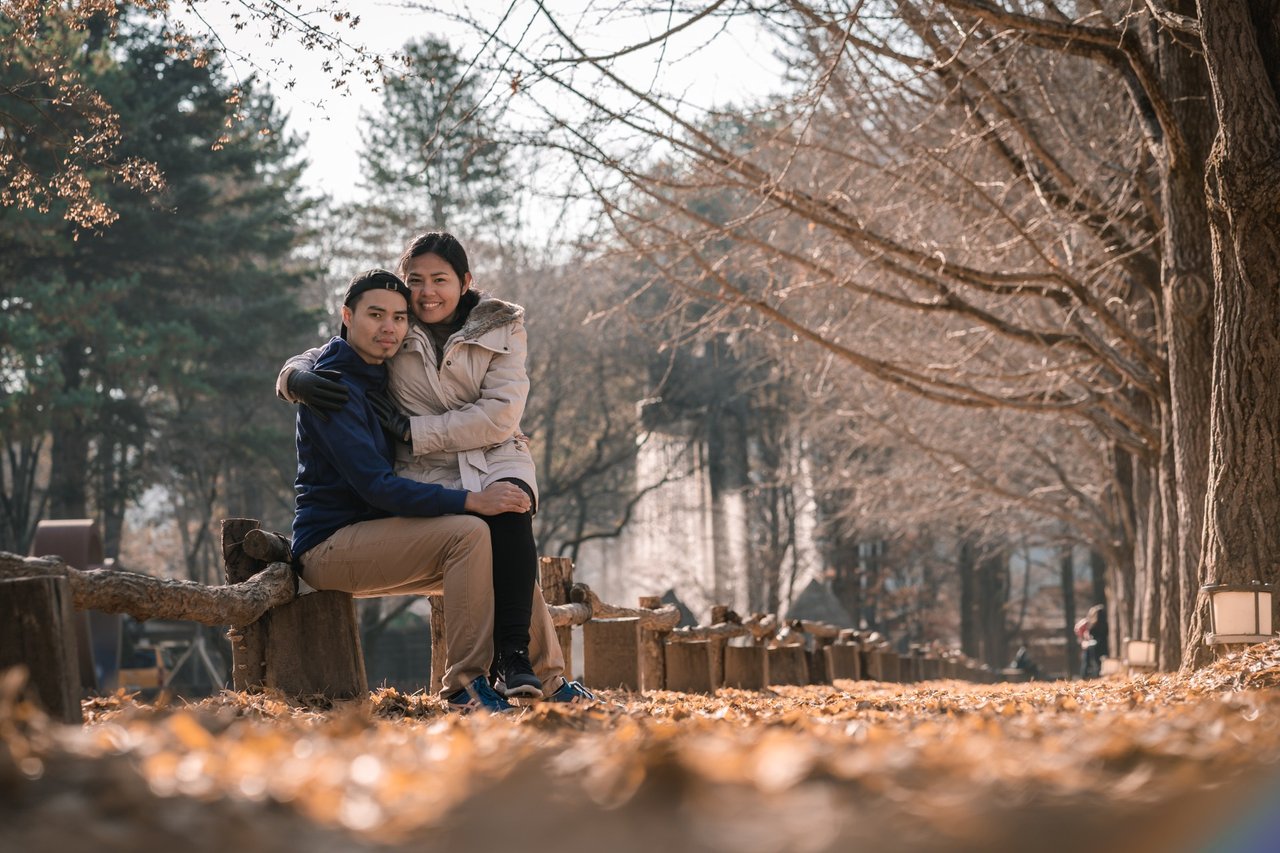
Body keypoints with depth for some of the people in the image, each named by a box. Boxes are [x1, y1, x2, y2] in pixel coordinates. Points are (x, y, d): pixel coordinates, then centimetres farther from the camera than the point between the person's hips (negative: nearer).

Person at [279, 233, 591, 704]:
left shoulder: (500, 327, 5)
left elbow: (501, 414, -6)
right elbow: (310, 362, 9)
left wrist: (414, 430, -12)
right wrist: (298, 378, -18)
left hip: (495, 460, 1)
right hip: (427, 474, -1)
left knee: (509, 507, -36)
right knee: (473, 534, -33)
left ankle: (514, 659, -34)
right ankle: (545, 673, -29)